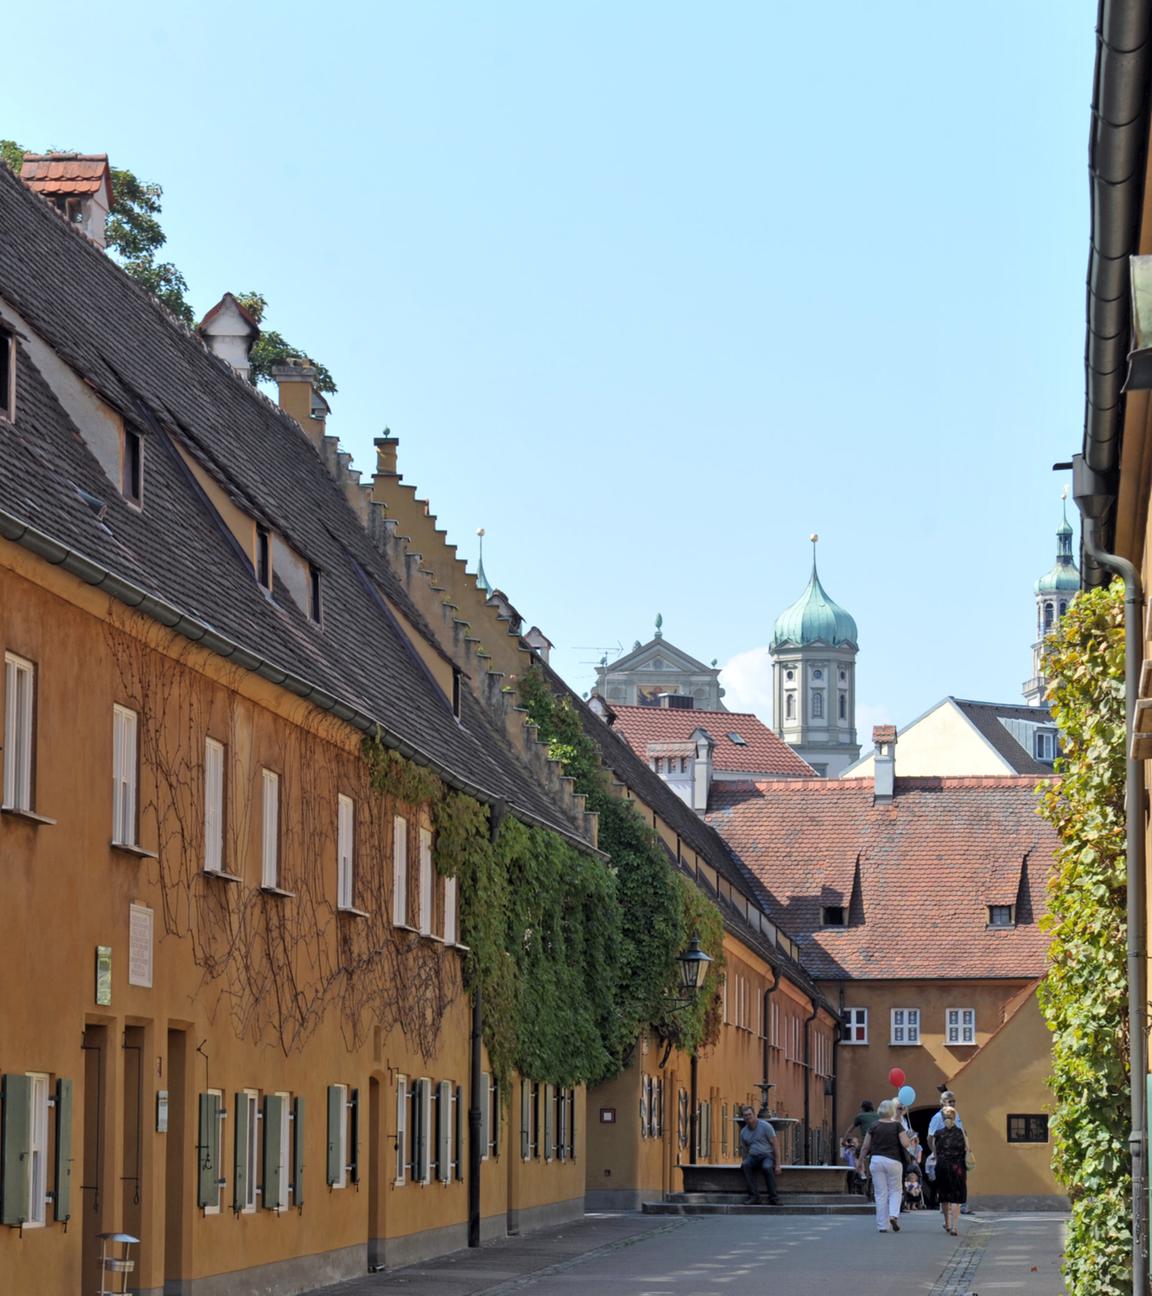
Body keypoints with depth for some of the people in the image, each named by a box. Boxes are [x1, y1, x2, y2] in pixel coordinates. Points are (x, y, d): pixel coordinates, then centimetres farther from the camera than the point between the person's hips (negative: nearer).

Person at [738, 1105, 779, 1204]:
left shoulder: (765, 1126, -5)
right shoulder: (743, 1131, 12)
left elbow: (774, 1144, -6)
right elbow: (744, 1149, 21)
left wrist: (776, 1164, -12)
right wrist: (743, 1161, 0)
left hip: (767, 1155, -4)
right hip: (753, 1157, 4)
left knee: (767, 1167, -38)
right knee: (746, 1165, -32)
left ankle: (773, 1198, -32)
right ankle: (752, 1195, -32)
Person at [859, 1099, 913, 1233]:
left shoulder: (874, 1127, 2)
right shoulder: (897, 1126, -3)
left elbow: (865, 1147, 4)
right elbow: (905, 1144, -9)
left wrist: (861, 1161, 14)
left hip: (876, 1160, 1)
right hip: (893, 1160, -1)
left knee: (881, 1193, 4)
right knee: (896, 1190, 13)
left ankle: (882, 1225, 3)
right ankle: (893, 1215, -11)